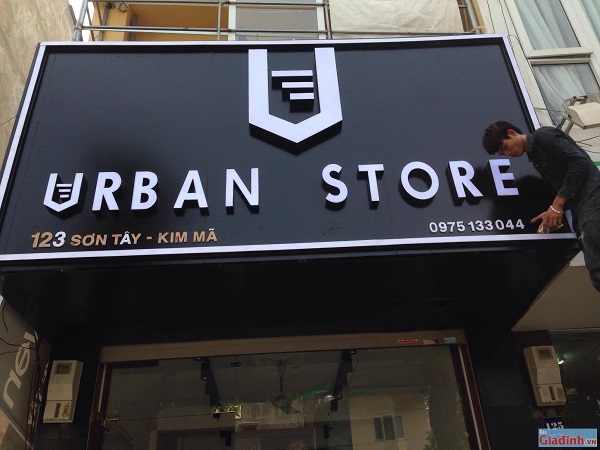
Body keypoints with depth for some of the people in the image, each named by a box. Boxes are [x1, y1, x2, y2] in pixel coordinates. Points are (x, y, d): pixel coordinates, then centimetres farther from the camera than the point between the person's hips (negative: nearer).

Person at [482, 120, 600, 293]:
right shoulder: (534, 157, 26)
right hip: (579, 208, 9)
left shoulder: (543, 135, -1)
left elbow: (580, 162, -13)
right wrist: (554, 212, 3)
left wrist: (557, 205, -13)